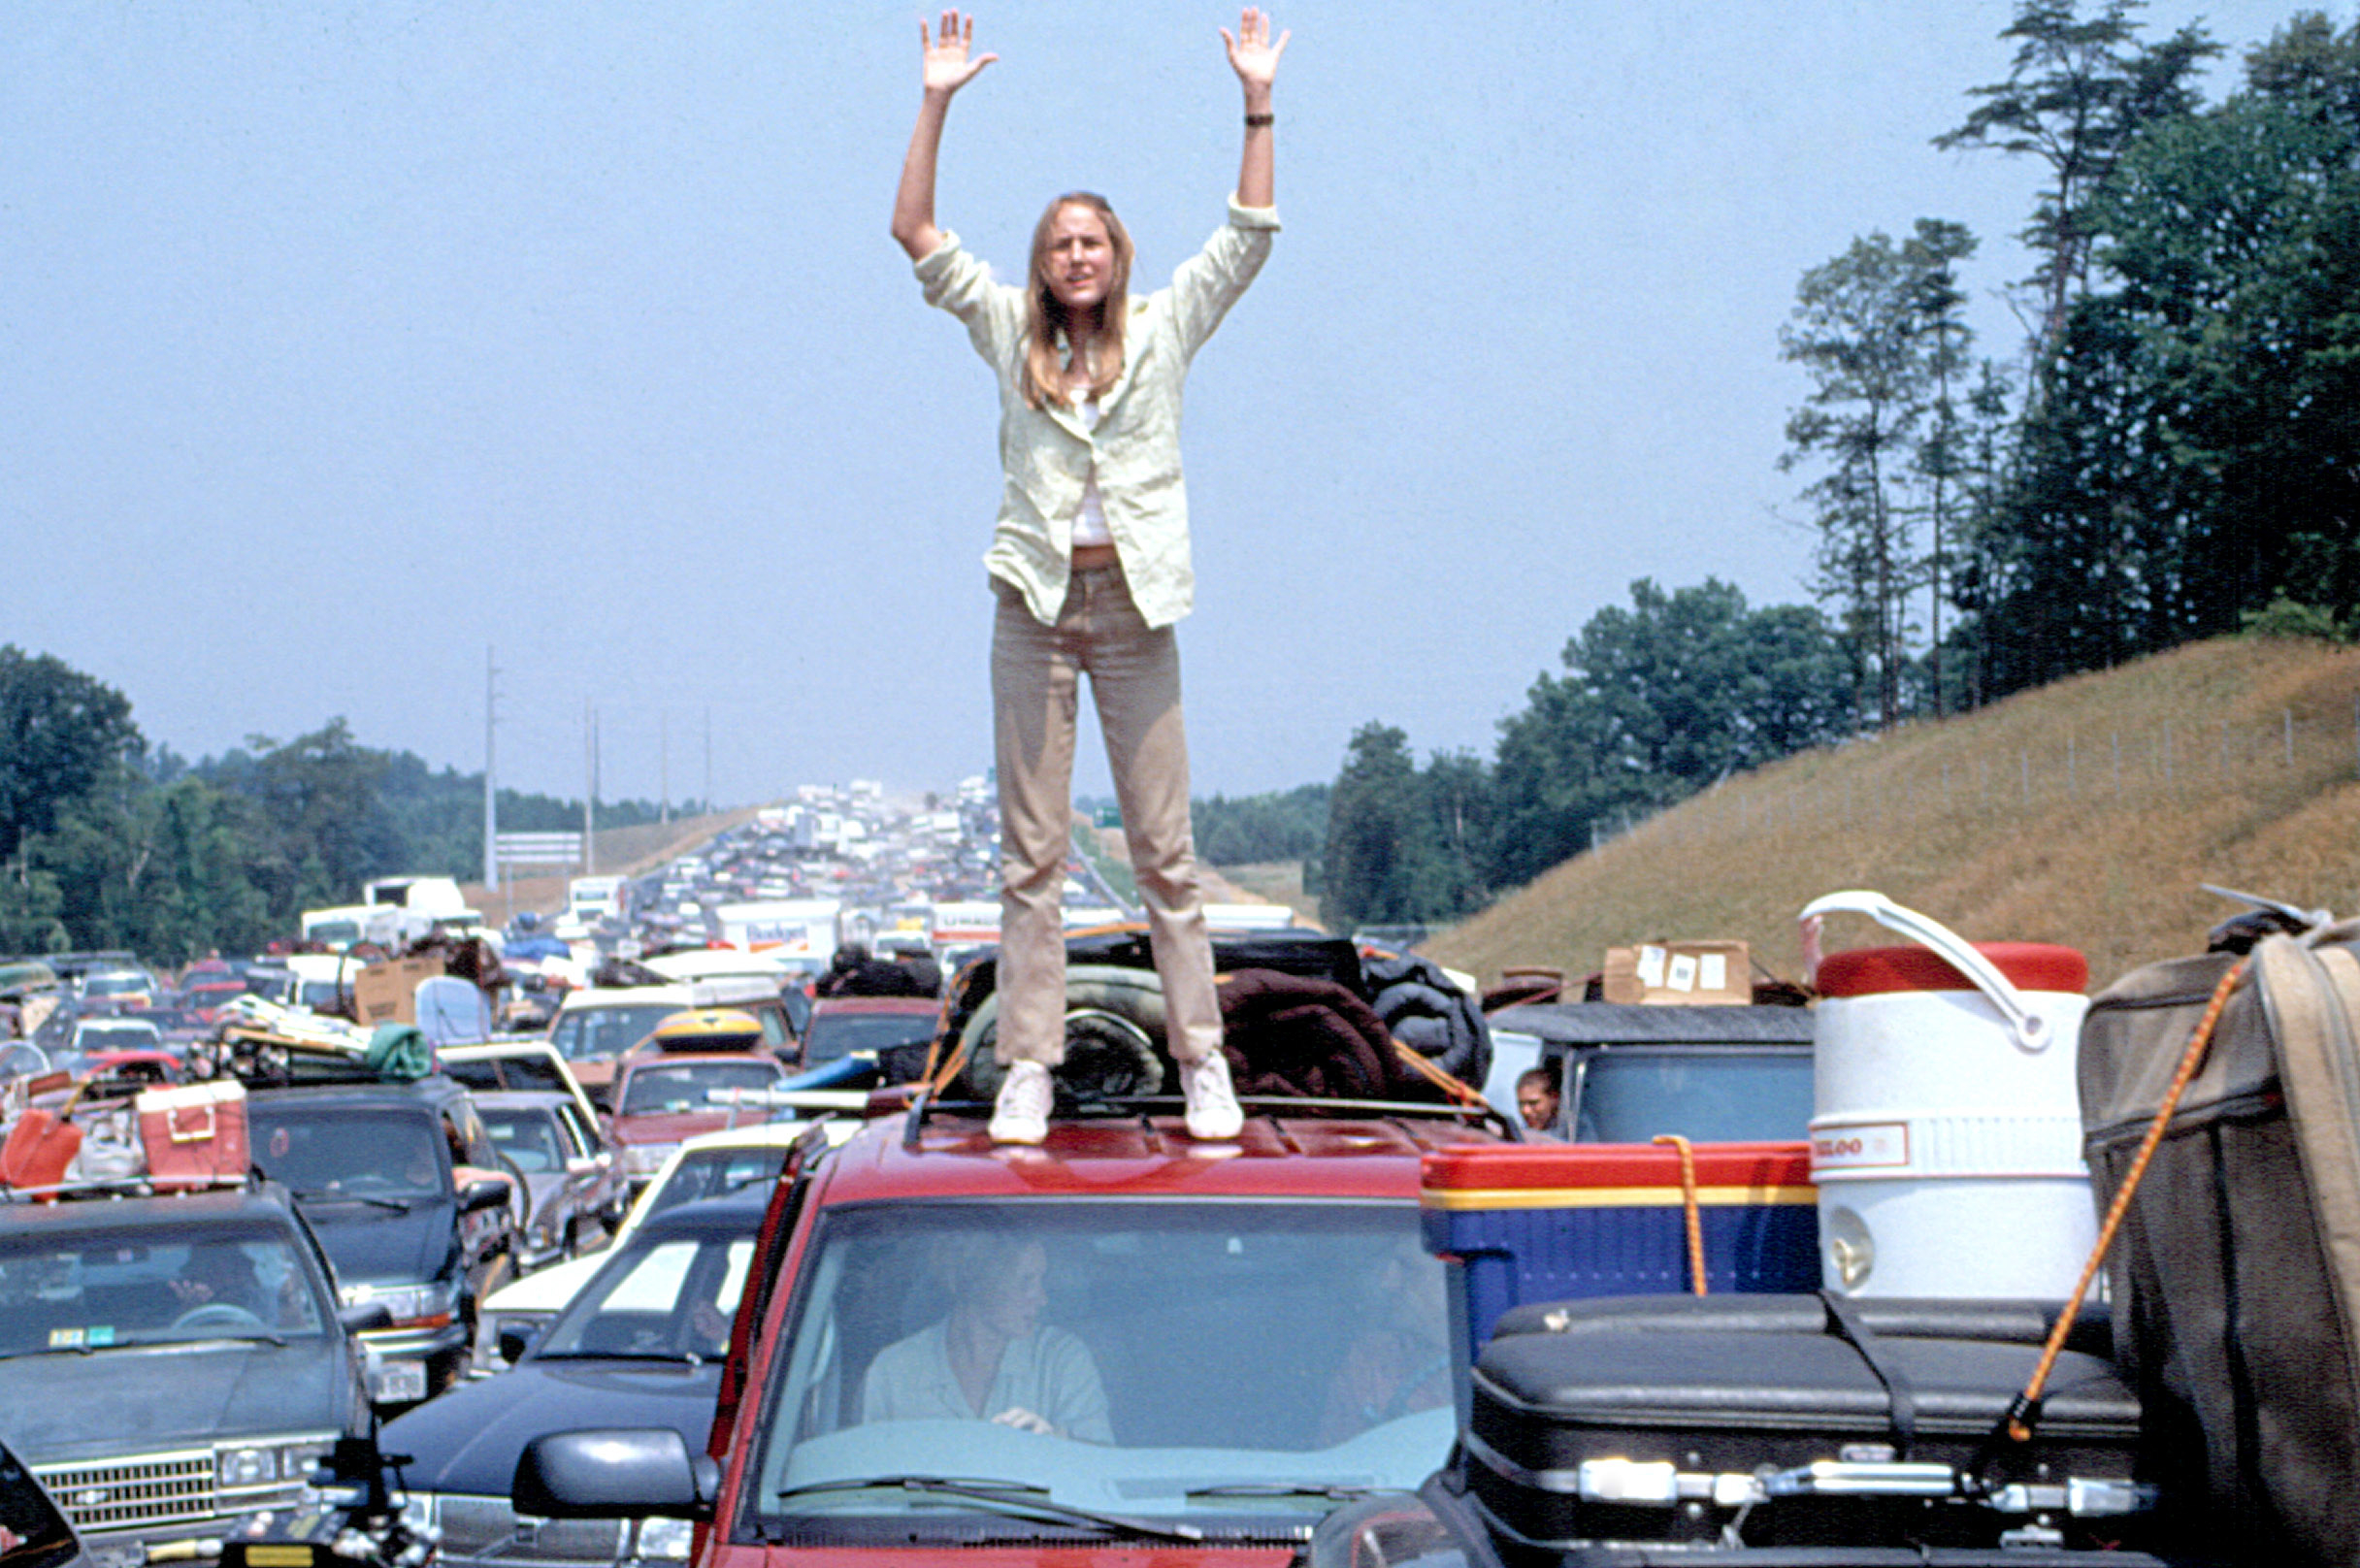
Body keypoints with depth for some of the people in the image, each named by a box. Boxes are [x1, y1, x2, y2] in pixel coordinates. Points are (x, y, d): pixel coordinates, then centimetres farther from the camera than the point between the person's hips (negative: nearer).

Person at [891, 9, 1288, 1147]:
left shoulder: (1162, 332, 7)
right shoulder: (1011, 335, 8)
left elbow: (1249, 233, 3)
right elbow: (916, 235, 4)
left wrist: (1257, 100, -1)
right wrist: (936, 103, -1)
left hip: (1134, 607, -1)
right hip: (1035, 604, 1)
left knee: (1164, 847, 2)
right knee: (1031, 851, 2)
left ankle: (1202, 1061, 6)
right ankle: (1027, 1070, 4)